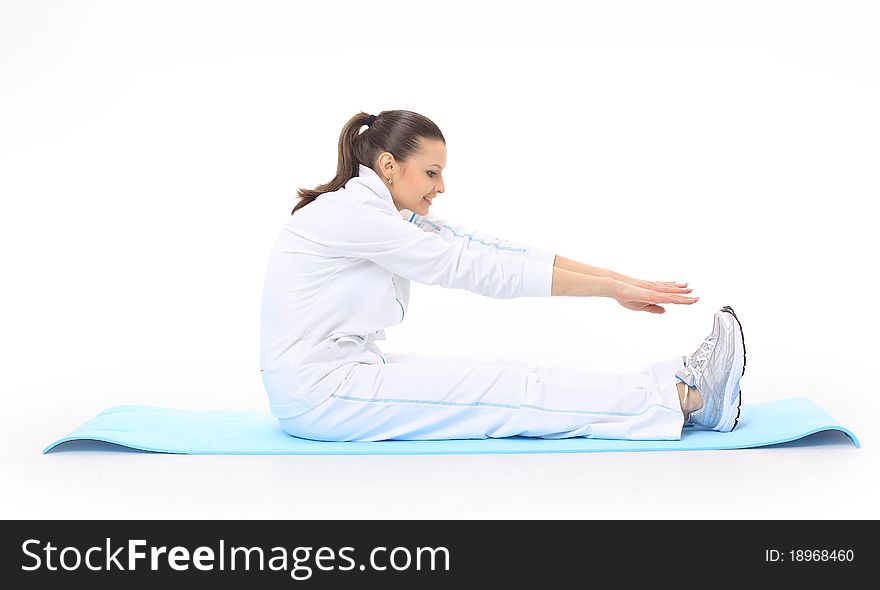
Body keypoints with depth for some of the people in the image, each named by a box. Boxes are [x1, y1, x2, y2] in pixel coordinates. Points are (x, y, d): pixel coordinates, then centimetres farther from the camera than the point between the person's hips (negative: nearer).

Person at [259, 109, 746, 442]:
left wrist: (616, 278, -4)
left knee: (508, 380, -4)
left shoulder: (396, 217, 9)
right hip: (318, 393, -8)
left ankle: (681, 390, -7)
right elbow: (473, 268, -22)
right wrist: (612, 289, -19)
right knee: (507, 392, -13)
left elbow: (488, 249, 4)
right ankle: (687, 399, -13)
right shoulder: (349, 215, -20)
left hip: (345, 372, 8)